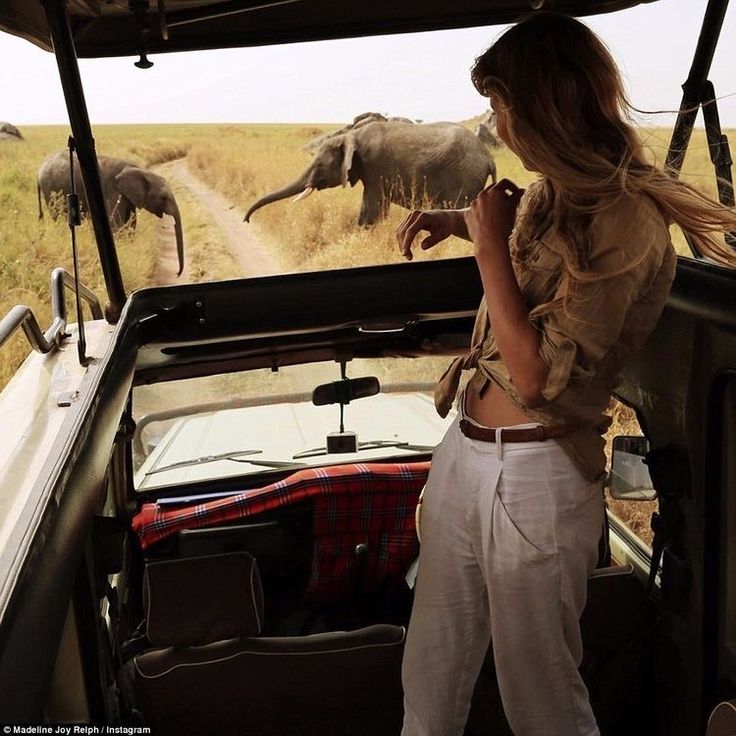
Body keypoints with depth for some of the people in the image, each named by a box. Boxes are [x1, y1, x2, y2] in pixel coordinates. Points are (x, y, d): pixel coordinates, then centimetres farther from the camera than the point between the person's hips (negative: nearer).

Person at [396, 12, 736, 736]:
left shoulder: (628, 223, -18)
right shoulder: (550, 191, 7)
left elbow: (536, 375, -21)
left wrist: (490, 245, -15)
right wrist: (456, 219, 16)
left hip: (535, 477, -8)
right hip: (462, 451, 8)